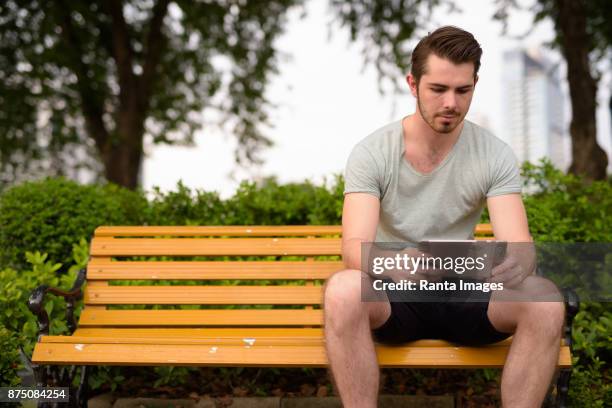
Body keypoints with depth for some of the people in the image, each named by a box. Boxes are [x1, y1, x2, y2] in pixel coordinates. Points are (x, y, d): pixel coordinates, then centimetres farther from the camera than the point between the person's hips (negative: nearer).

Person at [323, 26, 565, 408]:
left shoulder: (496, 155, -6)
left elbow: (519, 246, -17)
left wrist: (516, 263, -43)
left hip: (463, 295, 2)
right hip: (392, 297, -2)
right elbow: (355, 248, -23)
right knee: (344, 289, -36)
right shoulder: (371, 153, -11)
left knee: (545, 300, -28)